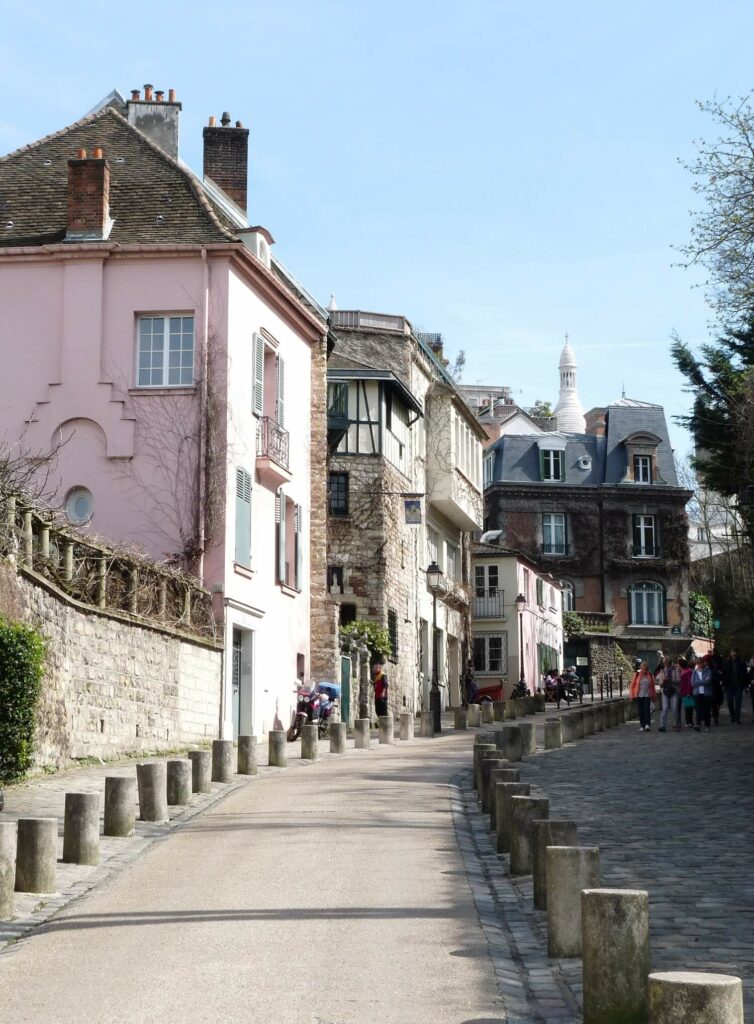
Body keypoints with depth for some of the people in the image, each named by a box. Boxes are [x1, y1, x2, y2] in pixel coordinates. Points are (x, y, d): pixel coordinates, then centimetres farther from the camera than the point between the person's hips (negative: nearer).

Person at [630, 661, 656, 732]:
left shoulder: (650, 675, 6)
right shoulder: (637, 675, 1)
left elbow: (652, 686, 11)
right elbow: (632, 685, 4)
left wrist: (653, 696, 11)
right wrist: (632, 695, 1)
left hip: (647, 696, 0)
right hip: (639, 696, 0)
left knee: (647, 710, -12)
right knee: (640, 711, 3)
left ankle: (647, 725, -18)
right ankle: (642, 726, 9)